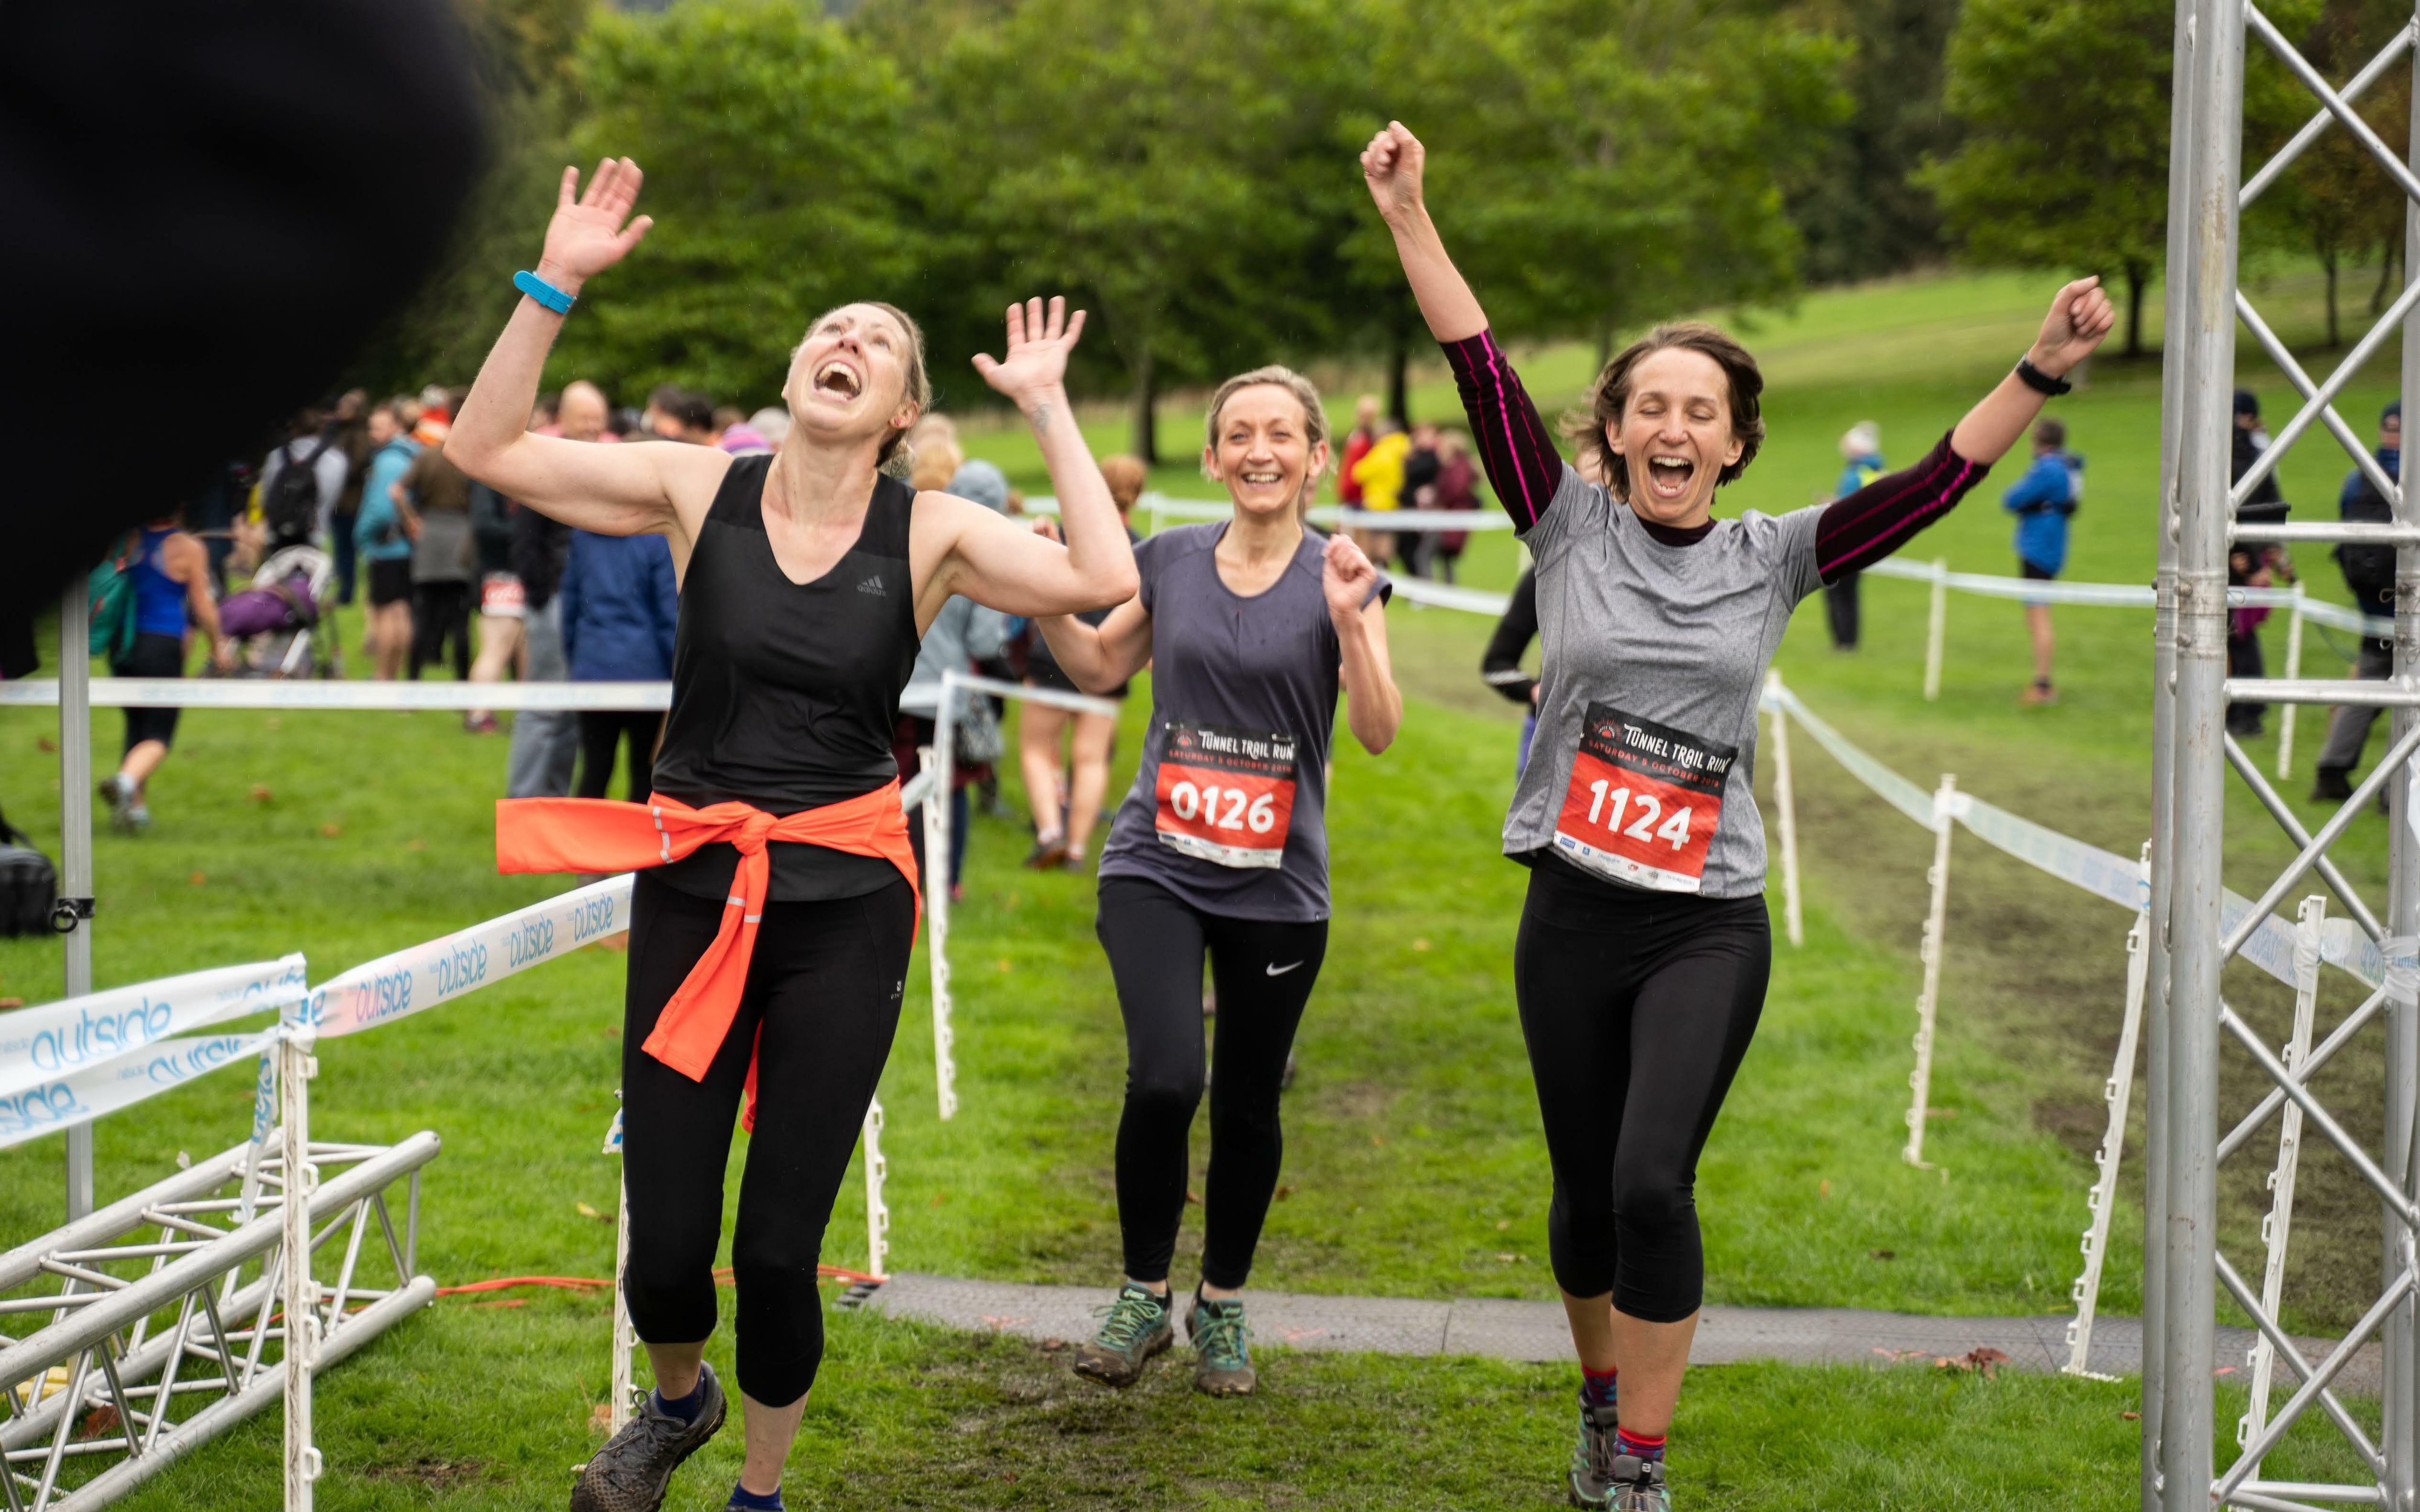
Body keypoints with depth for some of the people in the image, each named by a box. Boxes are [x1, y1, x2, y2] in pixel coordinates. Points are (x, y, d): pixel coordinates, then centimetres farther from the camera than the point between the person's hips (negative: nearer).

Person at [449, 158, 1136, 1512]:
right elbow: (488, 446, 0)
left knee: (779, 1248, -1)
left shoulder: (930, 533, -1)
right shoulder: (701, 489, 1)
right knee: (665, 1248, 0)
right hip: (692, 888, 1)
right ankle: (679, 1401, 37)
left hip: (846, 904, -1)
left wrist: (1047, 407, -9)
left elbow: (1104, 580, -16)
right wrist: (556, 286, -6)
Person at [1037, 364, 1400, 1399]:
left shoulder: (1340, 578, -3)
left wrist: (1350, 619, -24)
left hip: (1275, 886, 0)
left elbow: (1379, 733, -10)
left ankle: (1222, 1307, 29)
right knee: (1165, 1079, -17)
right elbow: (1102, 668, 18)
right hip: (1156, 867, 0)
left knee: (1247, 1106, 8)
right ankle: (1144, 1298, 3)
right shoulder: (1171, 561, 4)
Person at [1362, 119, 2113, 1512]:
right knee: (1587, 1188, 11)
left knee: (1653, 1182, -16)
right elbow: (1486, 376, -6)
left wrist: (2042, 373, -18)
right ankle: (1606, 1398, 38)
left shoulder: (1773, 560, 2)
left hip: (1709, 927, -1)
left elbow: (1935, 482, -5)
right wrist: (1409, 218, -13)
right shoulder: (1571, 527, 1)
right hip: (1573, 916, 1)